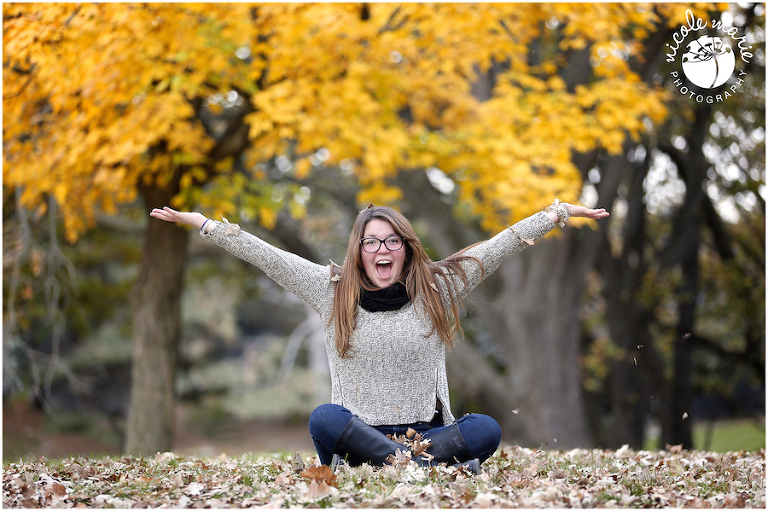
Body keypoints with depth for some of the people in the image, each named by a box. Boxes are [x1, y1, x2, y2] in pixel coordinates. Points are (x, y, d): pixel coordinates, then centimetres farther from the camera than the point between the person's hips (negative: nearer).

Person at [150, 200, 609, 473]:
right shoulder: (333, 291, 6)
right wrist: (202, 224, 2)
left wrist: (560, 214, 4)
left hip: (425, 428, 1)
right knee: (324, 419, -34)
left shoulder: (438, 288, 7)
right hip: (356, 427, -1)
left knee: (487, 429, -27)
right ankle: (441, 463, -39)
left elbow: (499, 246, 5)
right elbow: (265, 255, 4)